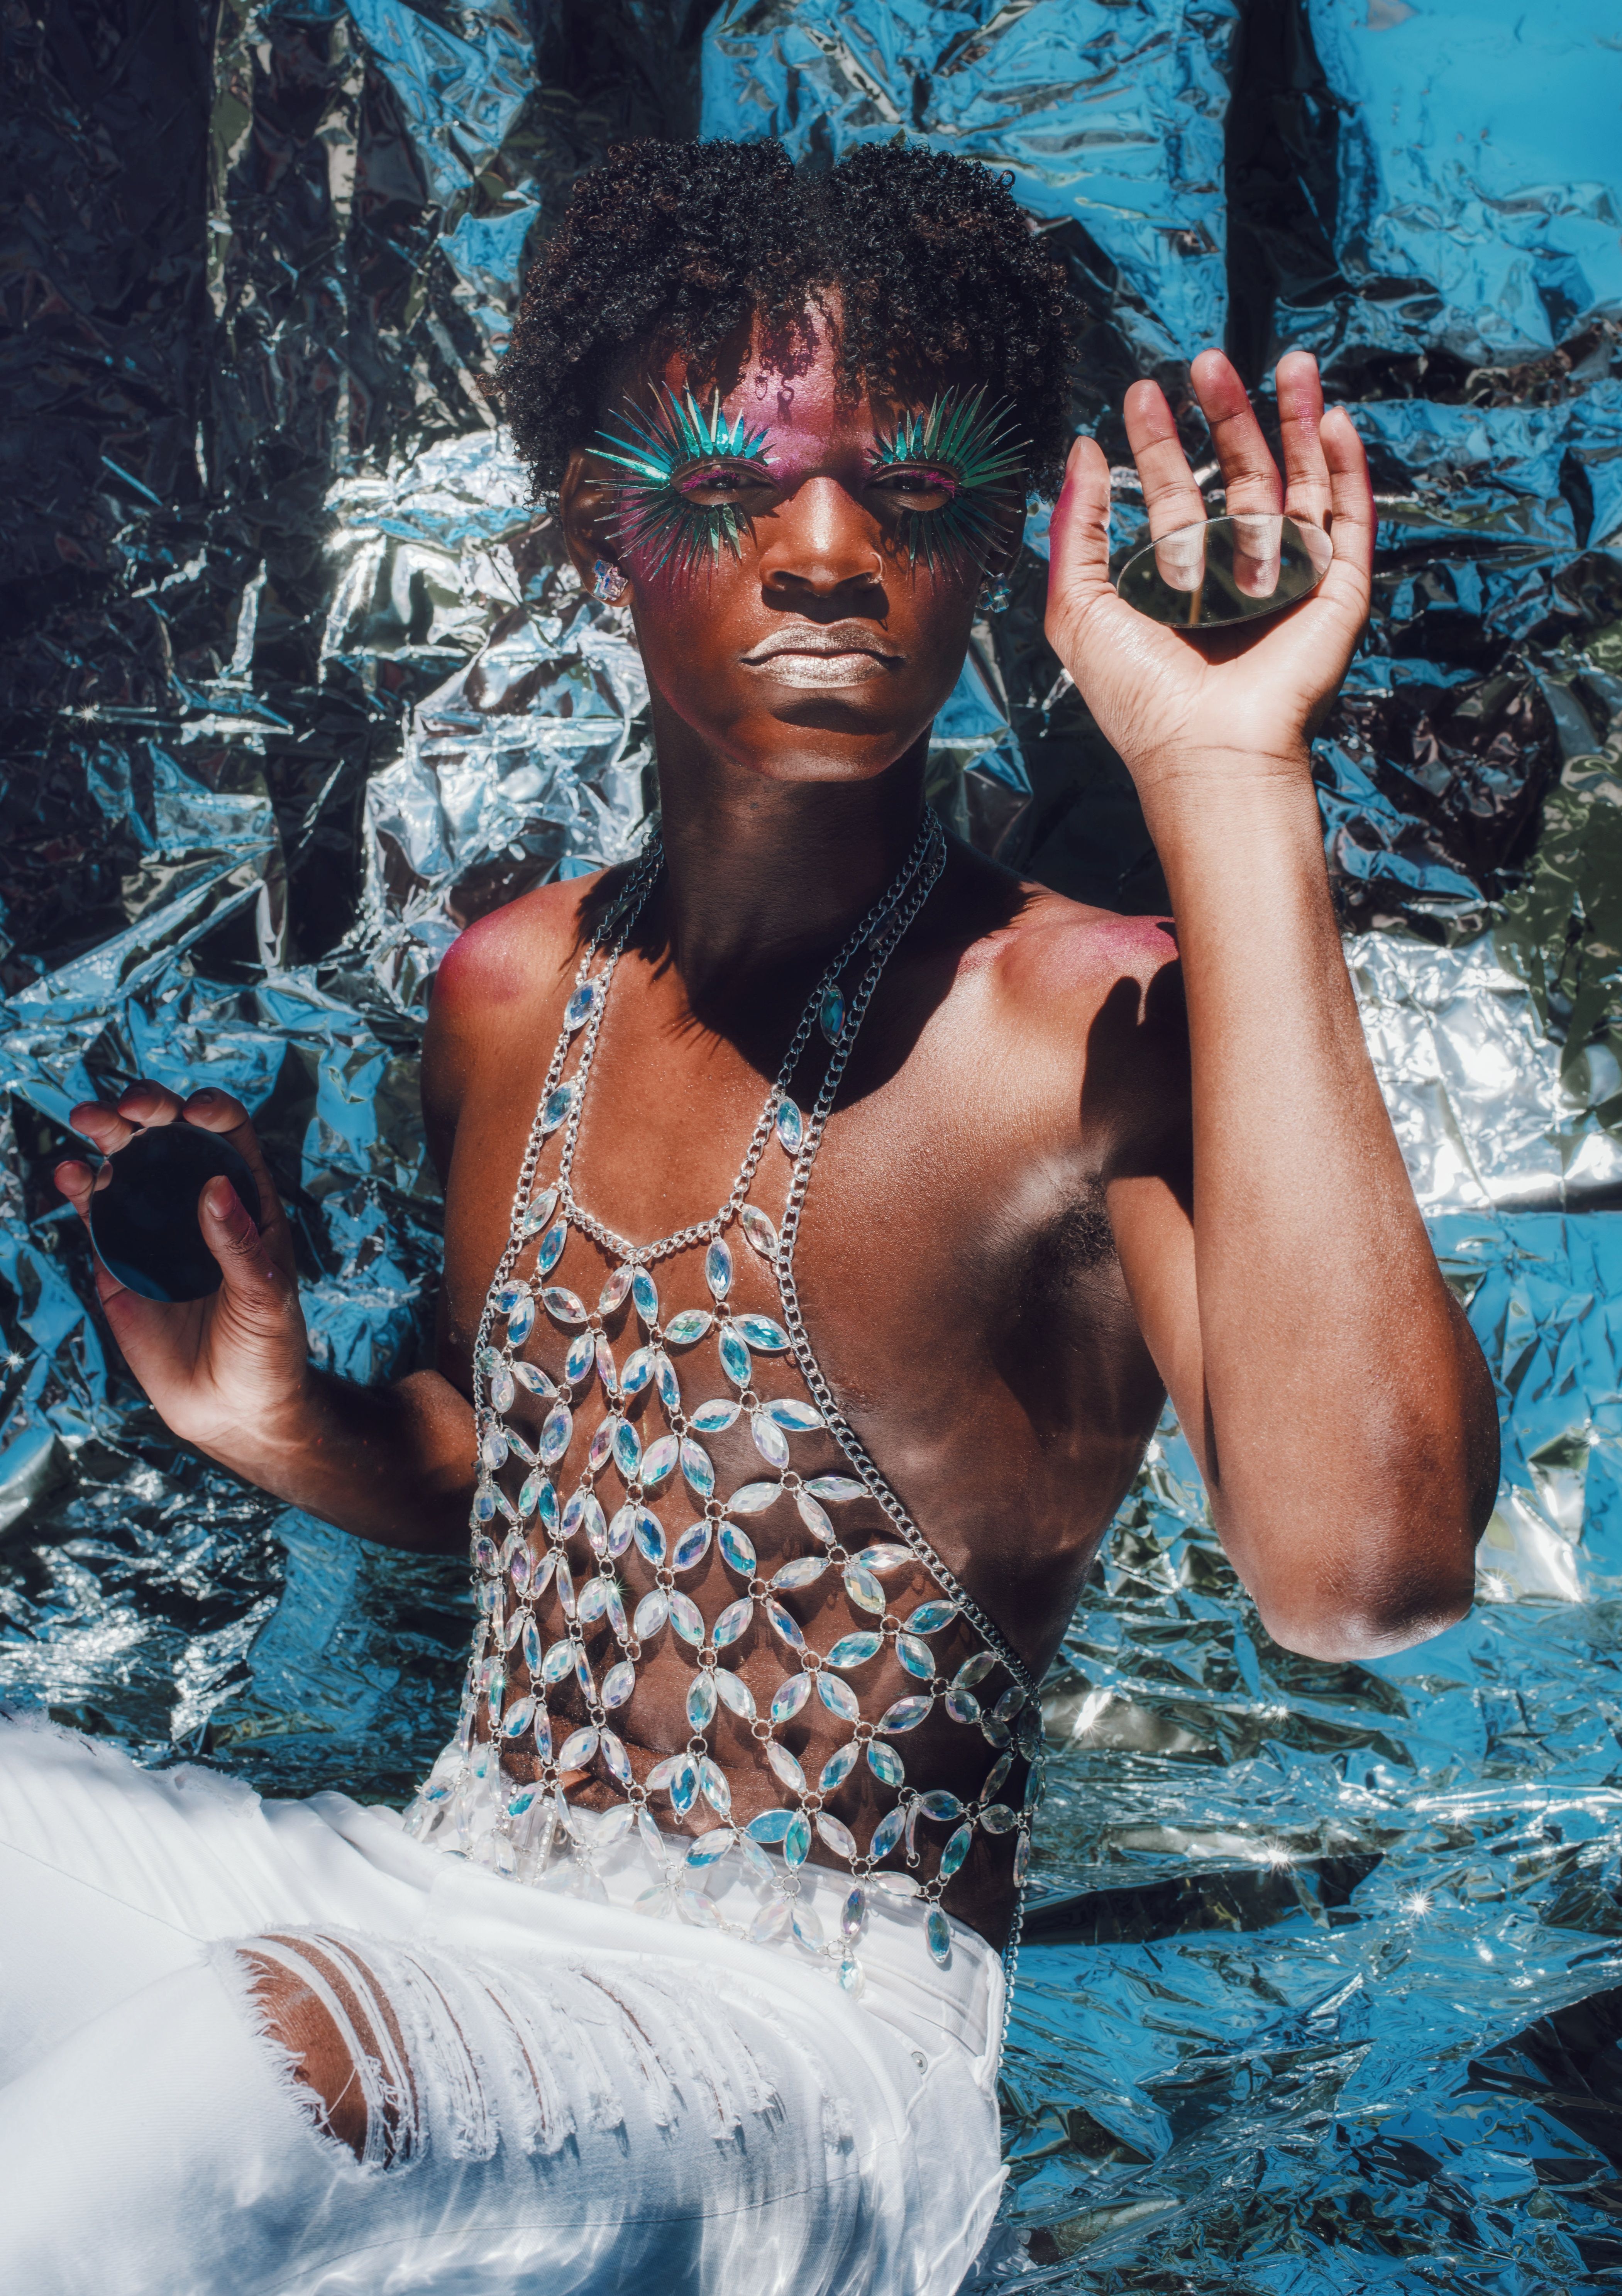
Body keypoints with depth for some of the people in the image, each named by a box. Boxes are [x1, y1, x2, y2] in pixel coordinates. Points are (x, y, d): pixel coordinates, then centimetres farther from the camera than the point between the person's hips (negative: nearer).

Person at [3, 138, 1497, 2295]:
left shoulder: (1099, 1027, -15)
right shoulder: (511, 995, 3)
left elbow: (1362, 1562, -35)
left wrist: (1227, 781, -31)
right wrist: (289, 1425, -3)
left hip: (820, 2035, -5)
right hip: (456, 1912, 6)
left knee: (235, 2058, -34)